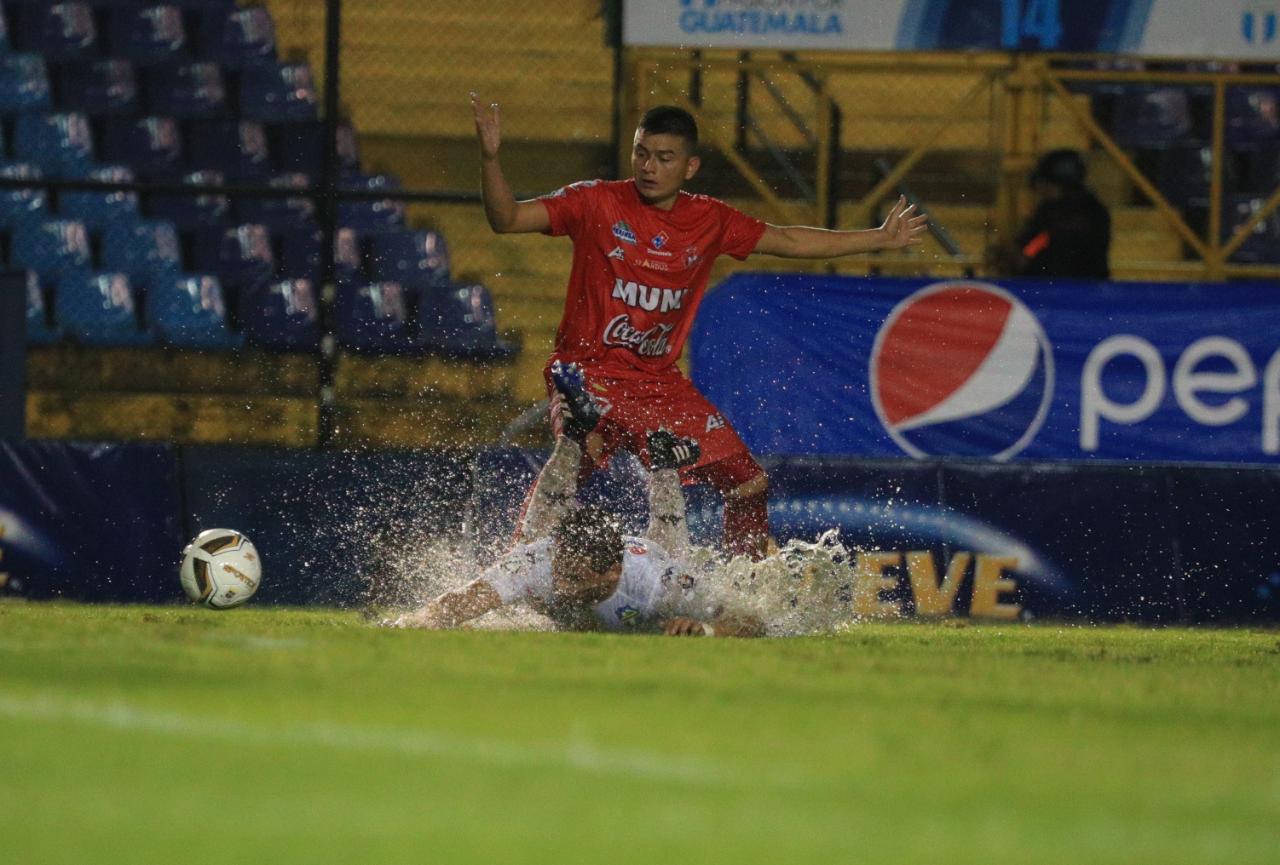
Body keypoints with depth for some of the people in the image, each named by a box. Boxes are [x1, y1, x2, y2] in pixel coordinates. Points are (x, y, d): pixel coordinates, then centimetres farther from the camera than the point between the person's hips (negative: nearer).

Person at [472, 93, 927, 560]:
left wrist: (879, 239, 21)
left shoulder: (710, 221, 6)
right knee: (580, 450, -34)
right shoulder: (596, 203, -6)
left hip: (662, 381, 5)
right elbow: (507, 219, -11)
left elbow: (786, 241, 19)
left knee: (750, 483, 4)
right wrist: (490, 158, -29)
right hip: (590, 369, -5)